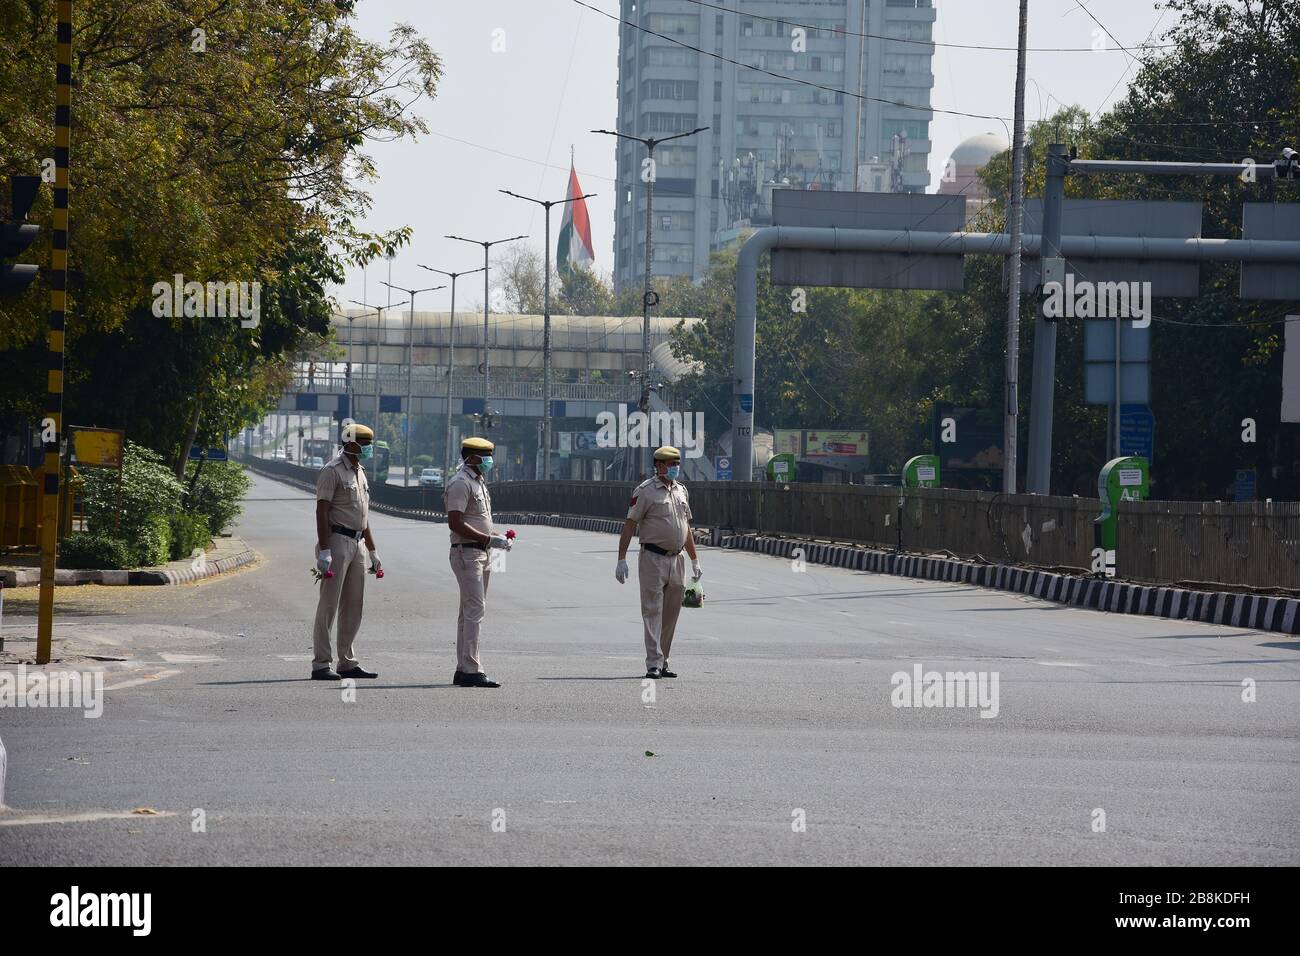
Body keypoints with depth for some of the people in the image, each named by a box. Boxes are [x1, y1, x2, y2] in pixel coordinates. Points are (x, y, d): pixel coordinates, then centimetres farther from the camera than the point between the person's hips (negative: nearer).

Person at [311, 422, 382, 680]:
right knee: (329, 605, -8)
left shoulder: (360, 473, 18)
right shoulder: (332, 471, -9)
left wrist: (373, 552, 23)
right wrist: (324, 551, -23)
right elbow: (322, 512, -15)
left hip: (356, 543, 9)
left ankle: (347, 663, 15)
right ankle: (321, 665, -7)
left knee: (353, 607, 9)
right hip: (337, 541, -9)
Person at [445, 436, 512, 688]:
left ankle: (463, 670, 17)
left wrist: (498, 536, 9)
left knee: (470, 611, 12)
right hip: (466, 552, -11)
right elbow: (455, 524, -21)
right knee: (475, 610, -15)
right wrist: (489, 540, -21)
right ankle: (471, 670, -19)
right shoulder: (460, 483, -14)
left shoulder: (479, 482, 18)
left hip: (481, 554, 11)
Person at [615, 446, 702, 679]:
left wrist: (695, 560, 22)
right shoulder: (645, 491, -6)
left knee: (671, 614, 9)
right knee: (653, 612, -8)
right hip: (653, 559, -7)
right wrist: (621, 559, -15)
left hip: (676, 560, 7)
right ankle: (654, 665, -12)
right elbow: (629, 525, -9)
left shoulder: (681, 490, 15)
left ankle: (663, 662, 17)